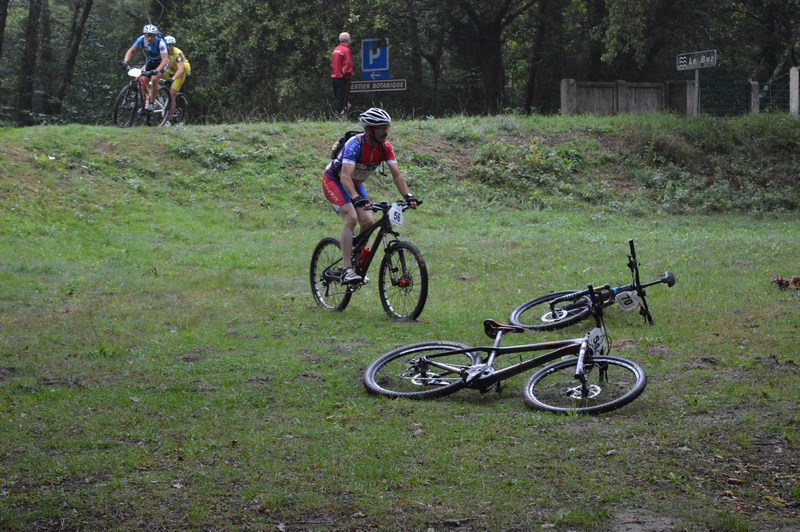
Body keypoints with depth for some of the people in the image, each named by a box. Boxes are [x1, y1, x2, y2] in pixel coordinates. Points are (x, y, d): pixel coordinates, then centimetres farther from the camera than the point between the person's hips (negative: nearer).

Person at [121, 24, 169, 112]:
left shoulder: (160, 42, -33)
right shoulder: (141, 40, -21)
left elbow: (165, 59, -40)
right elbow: (131, 51, -10)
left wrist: (156, 71, -54)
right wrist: (125, 61, -29)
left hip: (160, 63, -5)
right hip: (149, 62, 5)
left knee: (154, 79, -28)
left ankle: (151, 104, -16)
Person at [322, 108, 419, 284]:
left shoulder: (385, 147, -15)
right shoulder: (355, 144, -33)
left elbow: (396, 174, -17)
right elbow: (345, 177, -43)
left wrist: (408, 196, -33)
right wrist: (357, 199, -58)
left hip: (355, 184, 6)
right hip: (334, 181, -6)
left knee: (367, 222, -10)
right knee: (351, 218, -26)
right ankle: (347, 270, -28)